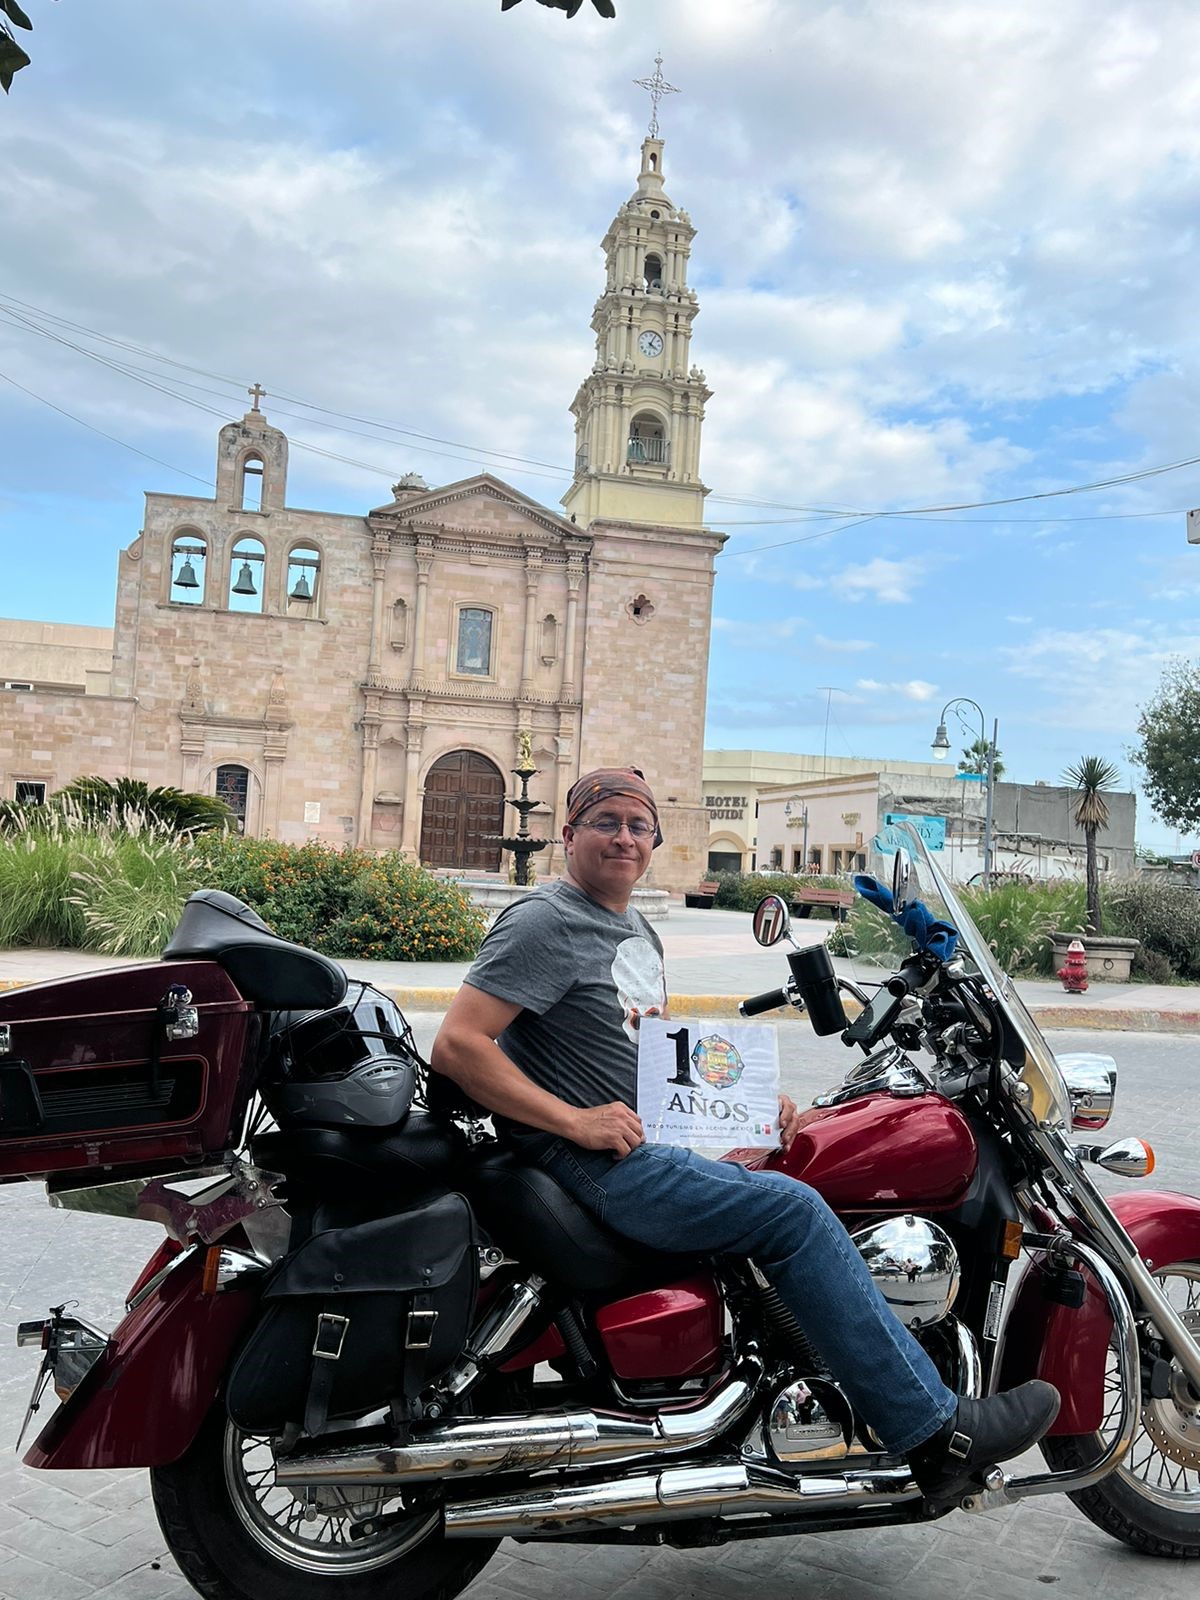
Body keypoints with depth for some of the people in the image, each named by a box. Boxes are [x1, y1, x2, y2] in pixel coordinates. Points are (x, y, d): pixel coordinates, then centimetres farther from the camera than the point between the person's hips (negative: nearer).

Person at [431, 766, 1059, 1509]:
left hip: (659, 1141, 10)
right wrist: (576, 1121, -22)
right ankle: (935, 1432, -9)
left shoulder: (637, 930, 19)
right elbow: (456, 1044, -20)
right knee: (792, 1210, -17)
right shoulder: (545, 923, -11)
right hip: (596, 1167, -10)